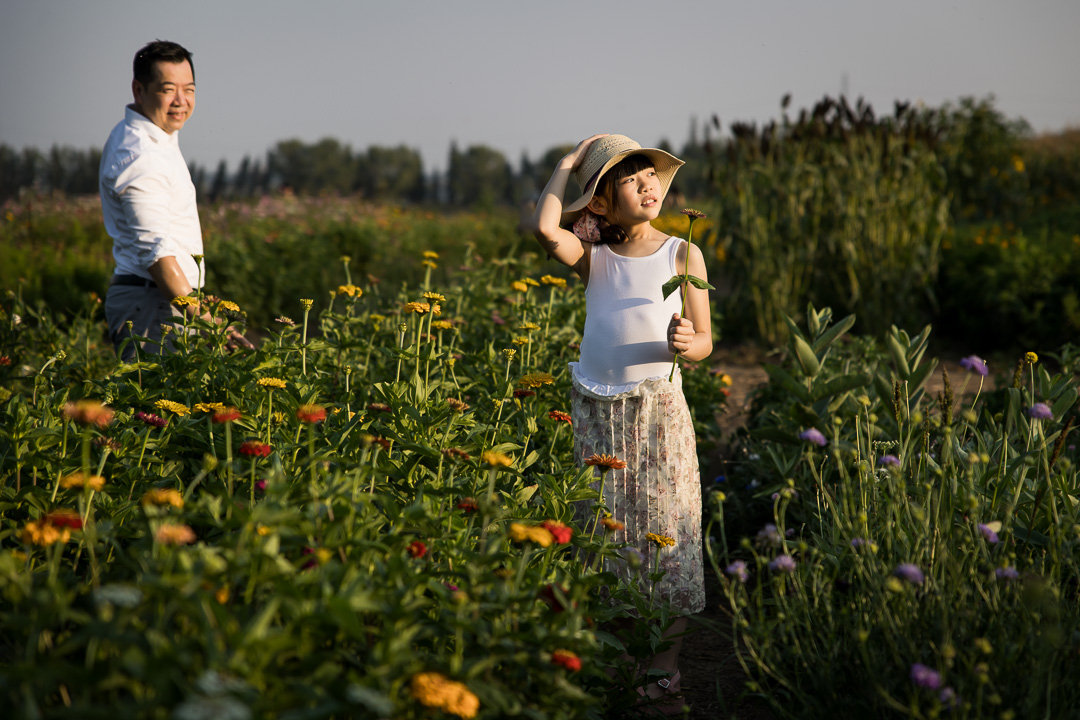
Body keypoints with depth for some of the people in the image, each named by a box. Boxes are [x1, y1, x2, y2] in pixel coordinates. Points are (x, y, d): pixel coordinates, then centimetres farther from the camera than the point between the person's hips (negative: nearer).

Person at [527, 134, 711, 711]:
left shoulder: (682, 255, -1)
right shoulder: (594, 257, 2)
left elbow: (704, 343, 1)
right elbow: (546, 230, -19)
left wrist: (685, 344, -23)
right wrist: (567, 164, -5)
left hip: (658, 408, -1)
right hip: (595, 411, 2)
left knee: (662, 530, 2)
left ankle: (665, 666, 12)